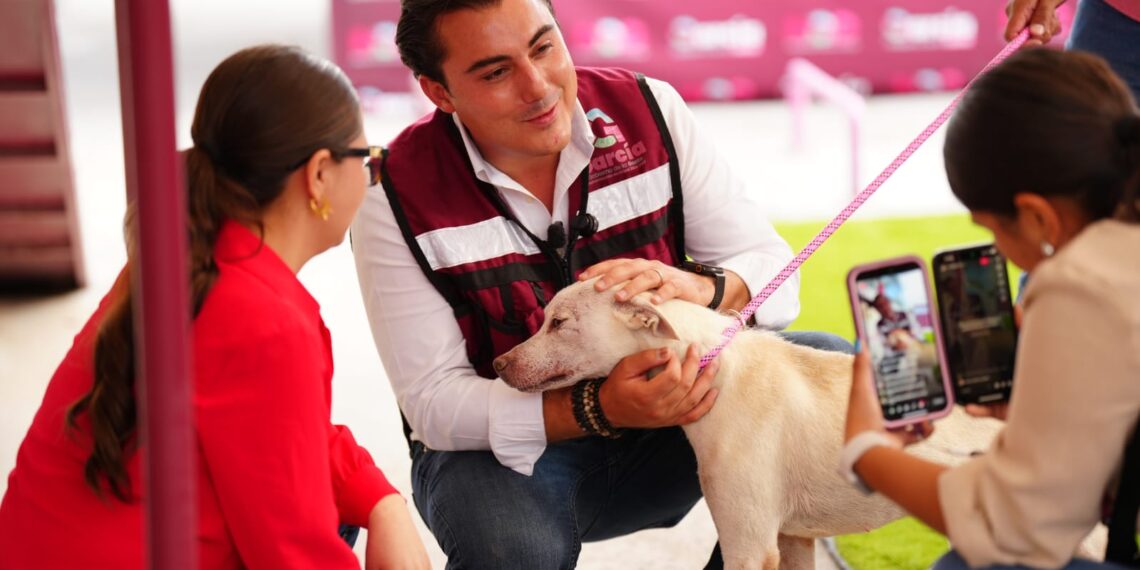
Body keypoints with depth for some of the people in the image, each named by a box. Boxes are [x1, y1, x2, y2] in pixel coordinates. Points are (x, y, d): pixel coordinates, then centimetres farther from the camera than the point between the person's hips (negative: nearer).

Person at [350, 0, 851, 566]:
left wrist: (701, 287, -31)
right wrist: (599, 410, -34)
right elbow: (434, 400, -18)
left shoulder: (646, 110, -8)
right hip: (501, 444, -4)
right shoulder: (396, 197, -16)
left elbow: (772, 270, -6)